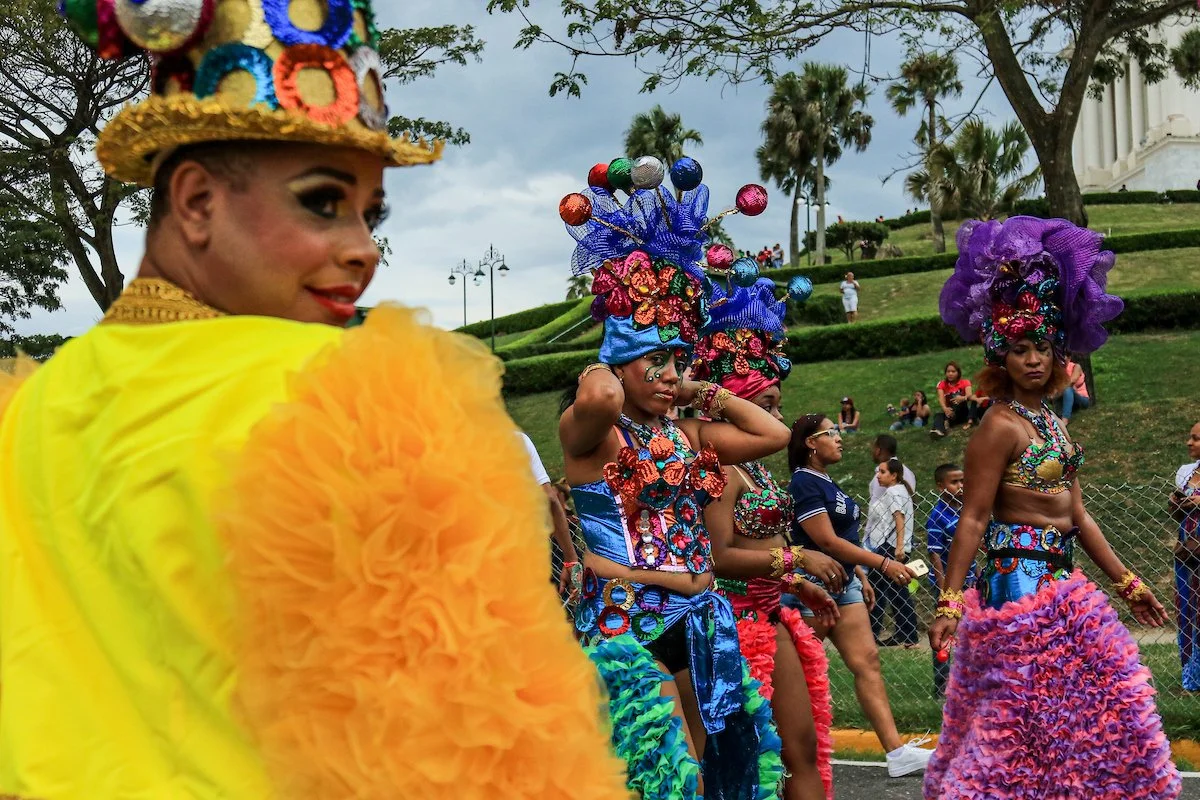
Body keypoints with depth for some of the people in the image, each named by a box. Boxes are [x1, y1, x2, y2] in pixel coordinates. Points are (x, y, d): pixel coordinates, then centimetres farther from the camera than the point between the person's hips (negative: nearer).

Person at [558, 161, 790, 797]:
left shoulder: (687, 434, 13)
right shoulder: (589, 432, -8)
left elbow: (774, 435, 15)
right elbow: (598, 398, -32)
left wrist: (703, 395, 15)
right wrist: (597, 373, -9)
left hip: (698, 621, 8)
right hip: (626, 621, -7)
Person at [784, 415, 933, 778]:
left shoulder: (828, 484, 15)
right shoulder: (804, 484, -14)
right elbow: (827, 541, -19)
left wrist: (861, 577, 18)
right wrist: (883, 564, -17)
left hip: (843, 585, 9)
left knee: (867, 661, 1)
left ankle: (896, 751, -3)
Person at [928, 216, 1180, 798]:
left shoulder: (1052, 424, 14)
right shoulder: (1001, 426, -11)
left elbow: (1078, 517, 18)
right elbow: (973, 519, -15)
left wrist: (1126, 583, 19)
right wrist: (949, 603, -20)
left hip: (1059, 583, 9)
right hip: (1020, 583, -9)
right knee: (1030, 714, -6)